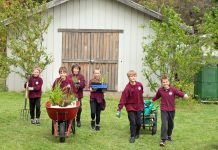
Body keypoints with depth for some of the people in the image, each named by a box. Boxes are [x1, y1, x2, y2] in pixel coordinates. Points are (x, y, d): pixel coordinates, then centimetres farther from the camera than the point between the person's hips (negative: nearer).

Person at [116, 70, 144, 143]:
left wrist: (142, 105, 17)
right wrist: (119, 109, -25)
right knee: (132, 122, -5)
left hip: (139, 107, 3)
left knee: (138, 122, 8)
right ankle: (132, 136, 11)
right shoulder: (127, 88, -17)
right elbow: (123, 98, -21)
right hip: (130, 107, -3)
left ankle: (137, 134, 35)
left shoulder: (140, 85, -5)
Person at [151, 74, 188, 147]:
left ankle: (169, 136, 41)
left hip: (172, 110, 1)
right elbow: (157, 96, 16)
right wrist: (152, 100, 30)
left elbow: (179, 93, -24)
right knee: (164, 124, -15)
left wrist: (184, 95, -45)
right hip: (164, 110, -1)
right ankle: (163, 140, -12)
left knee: (171, 124, 16)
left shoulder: (173, 89, -11)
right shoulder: (160, 90, -4)